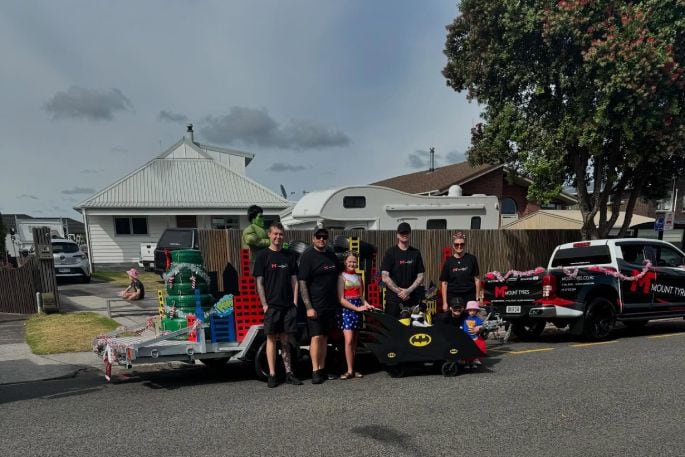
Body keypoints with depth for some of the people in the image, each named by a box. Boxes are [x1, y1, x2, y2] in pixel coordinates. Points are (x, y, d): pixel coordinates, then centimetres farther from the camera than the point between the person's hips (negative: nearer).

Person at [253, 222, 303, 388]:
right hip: (271, 305, -3)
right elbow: (259, 282, -3)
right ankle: (272, 375, 8)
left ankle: (289, 373, 14)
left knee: (285, 340, 9)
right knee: (271, 339, 1)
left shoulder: (289, 256, 11)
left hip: (288, 305, 3)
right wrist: (264, 304, -9)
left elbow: (294, 280, 11)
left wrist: (295, 302, 3)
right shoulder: (263, 255, 0)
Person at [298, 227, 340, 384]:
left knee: (324, 337, 9)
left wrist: (338, 302, 16)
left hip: (330, 305, 6)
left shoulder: (332, 256, 13)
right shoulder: (307, 256, -7)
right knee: (316, 337, -8)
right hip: (315, 306, -6)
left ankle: (322, 369, 15)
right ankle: (315, 371, -2)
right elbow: (302, 283, -12)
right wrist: (308, 307, -18)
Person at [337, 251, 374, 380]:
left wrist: (367, 305, -2)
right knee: (349, 340, -14)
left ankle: (353, 369, 12)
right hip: (346, 310, -6)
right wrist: (357, 308, -15)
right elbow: (341, 299, -10)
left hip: (358, 310, 6)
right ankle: (350, 370, -10)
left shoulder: (358, 277, 15)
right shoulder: (342, 277, -4)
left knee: (354, 341, 7)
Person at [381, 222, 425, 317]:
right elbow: (385, 277, -5)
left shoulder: (416, 253, 10)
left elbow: (420, 277, 6)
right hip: (394, 299, -2)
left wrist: (409, 290, -8)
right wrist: (399, 291, -10)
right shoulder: (390, 253, 2)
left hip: (413, 299, 2)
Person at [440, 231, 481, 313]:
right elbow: (444, 283, 3)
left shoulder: (471, 259, 2)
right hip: (453, 297, 0)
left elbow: (476, 279, 5)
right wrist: (444, 302, 0)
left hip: (469, 297, 0)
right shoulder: (449, 261, 2)